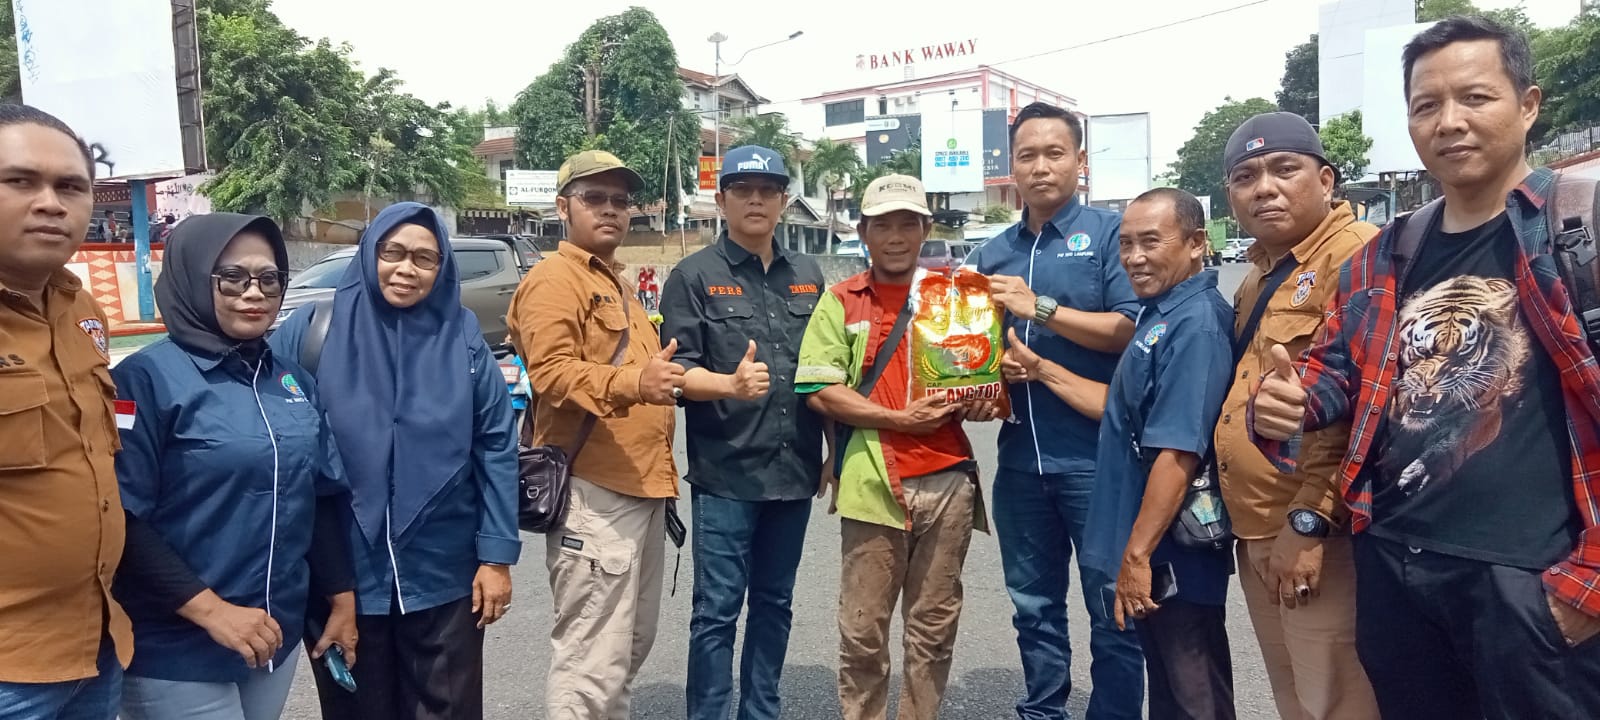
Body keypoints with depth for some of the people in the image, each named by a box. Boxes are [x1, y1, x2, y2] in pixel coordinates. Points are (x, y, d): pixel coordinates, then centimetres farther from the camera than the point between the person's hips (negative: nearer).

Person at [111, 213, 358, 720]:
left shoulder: (294, 380, 7)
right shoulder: (149, 377, -11)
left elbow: (323, 497, 11)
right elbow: (121, 519, -17)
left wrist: (342, 598, 10)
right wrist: (209, 608, -20)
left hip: (276, 636, 6)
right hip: (175, 652, -6)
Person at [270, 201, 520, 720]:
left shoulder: (462, 338, -3)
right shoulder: (313, 329, -6)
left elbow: (496, 447, -2)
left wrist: (496, 554, -3)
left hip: (442, 575, 0)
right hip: (342, 574, 0)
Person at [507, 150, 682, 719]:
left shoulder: (617, 286, 23)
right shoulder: (553, 280, -8)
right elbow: (553, 372, -23)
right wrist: (632, 383, -36)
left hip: (640, 488, 10)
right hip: (592, 492, -10)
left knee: (630, 647, 18)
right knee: (594, 660, -9)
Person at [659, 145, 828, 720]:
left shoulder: (807, 275, 12)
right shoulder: (695, 275, -2)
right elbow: (676, 370, -9)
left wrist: (834, 451, 12)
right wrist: (731, 384, -27)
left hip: (794, 470, 5)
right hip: (725, 472, -4)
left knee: (774, 604, 14)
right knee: (717, 609, -1)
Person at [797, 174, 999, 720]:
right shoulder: (840, 301, 3)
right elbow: (819, 391, -5)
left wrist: (979, 403, -6)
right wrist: (900, 419, -14)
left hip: (947, 481, 3)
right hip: (872, 482, -2)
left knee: (934, 627, 12)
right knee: (863, 630, 5)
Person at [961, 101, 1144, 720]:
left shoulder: (1110, 233, -3)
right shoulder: (990, 254, 13)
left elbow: (1132, 329, -15)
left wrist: (1038, 307, -16)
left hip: (1096, 454, -5)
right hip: (1021, 457, 5)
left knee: (1112, 610, 6)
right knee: (1033, 605, 16)